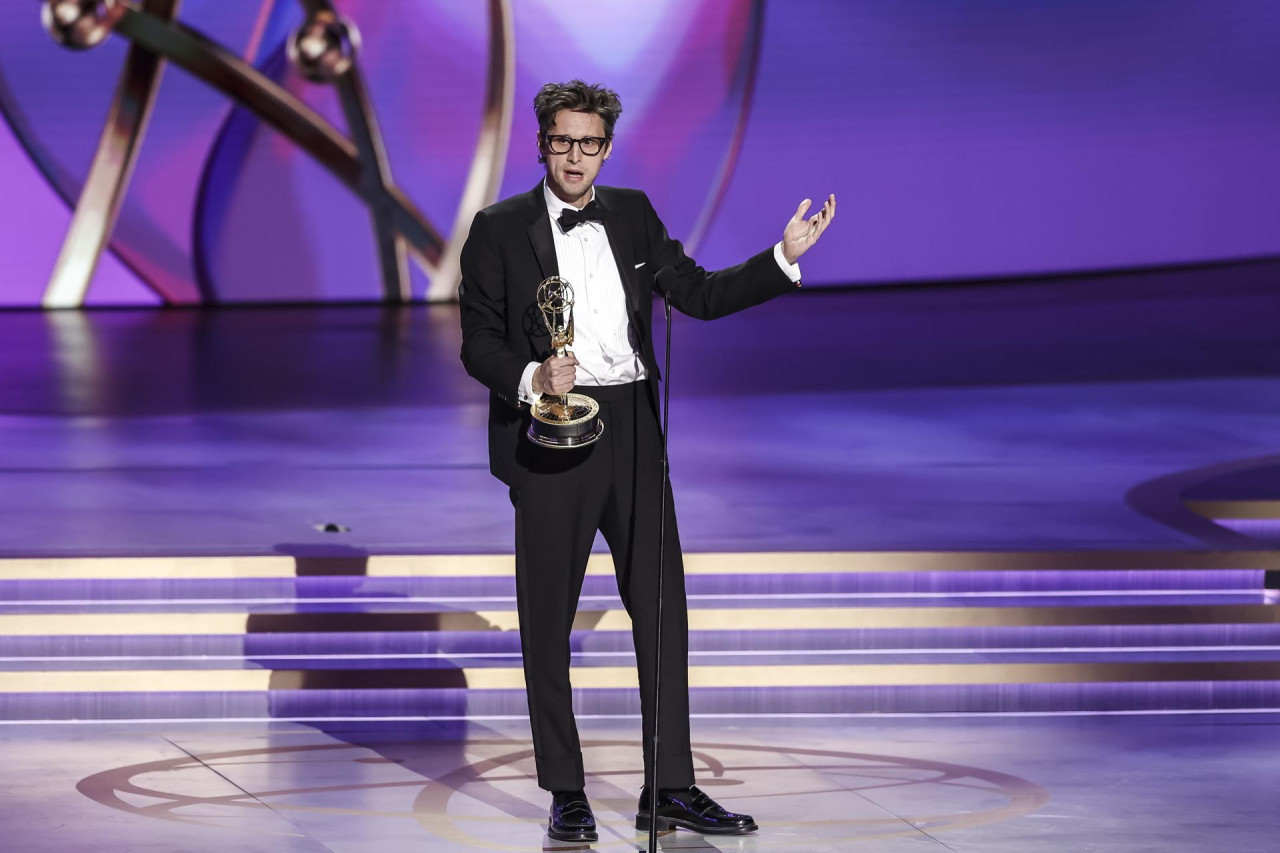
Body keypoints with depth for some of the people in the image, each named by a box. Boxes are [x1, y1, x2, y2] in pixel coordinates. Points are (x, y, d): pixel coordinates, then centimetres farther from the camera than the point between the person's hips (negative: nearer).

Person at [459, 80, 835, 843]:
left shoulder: (633, 214, 10)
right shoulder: (500, 229, -1)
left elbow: (698, 294, 9)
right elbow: (479, 342, -2)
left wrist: (785, 258, -1)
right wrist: (532, 378, -21)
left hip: (632, 433, 3)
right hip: (550, 433, -3)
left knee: (663, 609, 2)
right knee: (548, 620, 3)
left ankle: (670, 789, 10)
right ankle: (566, 794, 15)